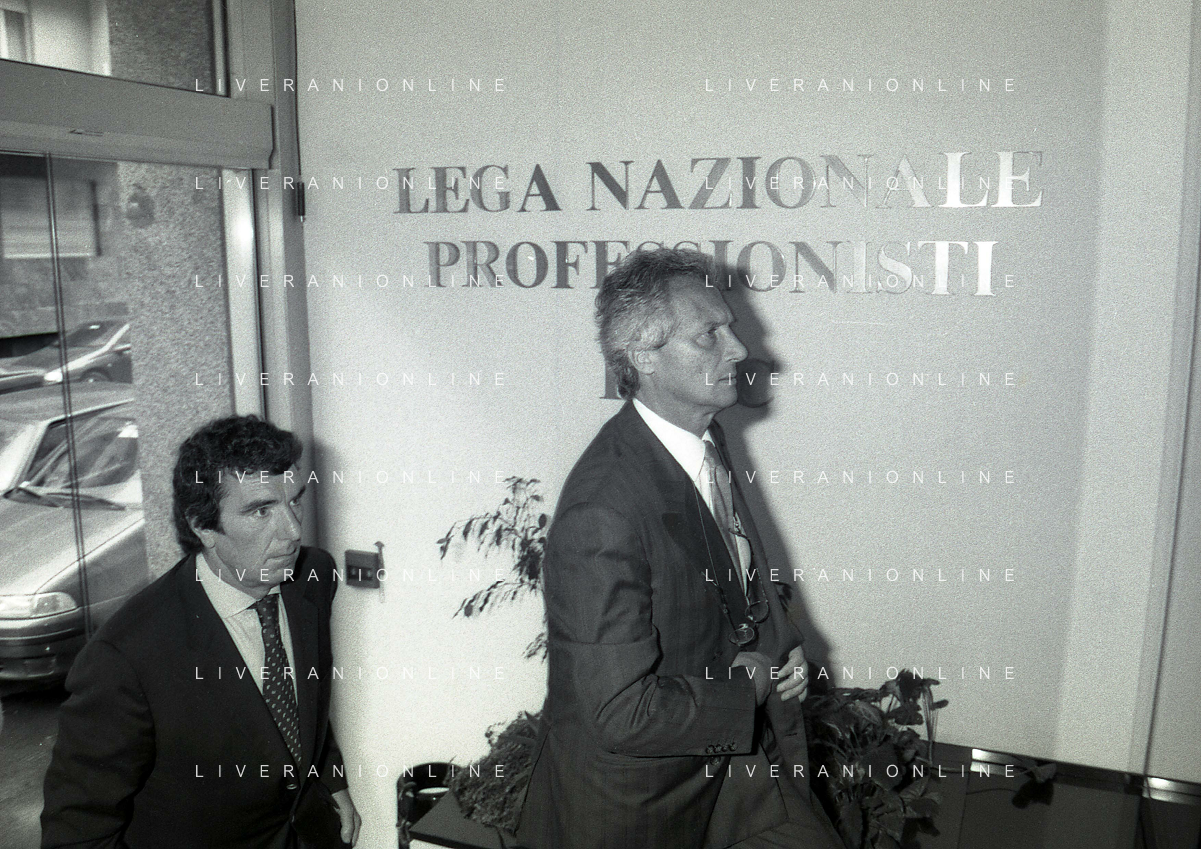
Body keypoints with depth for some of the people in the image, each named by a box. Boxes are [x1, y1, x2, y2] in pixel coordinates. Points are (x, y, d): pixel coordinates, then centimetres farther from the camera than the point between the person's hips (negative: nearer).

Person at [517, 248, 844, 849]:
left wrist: (781, 645, -3)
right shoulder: (603, 511, -31)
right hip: (638, 794, -7)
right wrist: (747, 687, -16)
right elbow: (622, 714, -30)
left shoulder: (705, 439, -2)